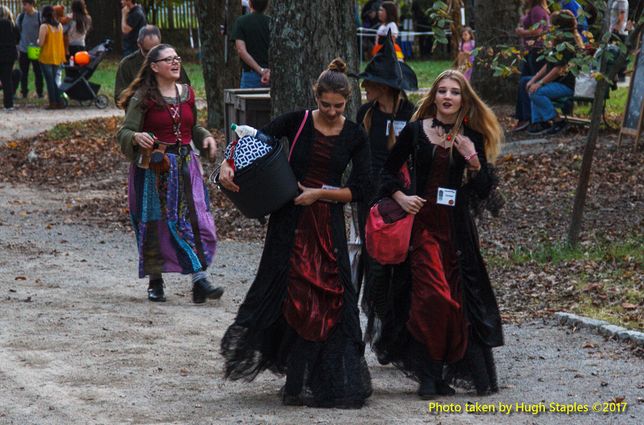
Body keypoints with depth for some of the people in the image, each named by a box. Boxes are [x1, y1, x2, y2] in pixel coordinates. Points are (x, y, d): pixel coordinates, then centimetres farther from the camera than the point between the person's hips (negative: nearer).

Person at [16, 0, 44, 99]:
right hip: (23, 49, 2)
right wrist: (17, 48, 3)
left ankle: (40, 92, 13)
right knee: (24, 73, 5)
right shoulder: (21, 17, 2)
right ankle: (24, 92, 12)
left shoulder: (40, 17, -3)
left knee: (38, 72, 5)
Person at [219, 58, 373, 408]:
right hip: (290, 221, -1)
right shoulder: (297, 122, -1)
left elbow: (359, 190, -1)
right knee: (284, 290, -1)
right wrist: (228, 165, -20)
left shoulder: (354, 137, 2)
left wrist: (318, 193, -11)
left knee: (329, 296, 0)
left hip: (328, 224, 1)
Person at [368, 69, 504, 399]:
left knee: (458, 297, 1)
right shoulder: (416, 131, 2)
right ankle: (429, 374, -5)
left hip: (457, 226, 2)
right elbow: (388, 170, 13)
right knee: (433, 294, -13)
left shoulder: (471, 138, 5)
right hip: (423, 221, -2)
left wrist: (474, 161, -13)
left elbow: (485, 189, 3)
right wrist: (400, 196, -3)